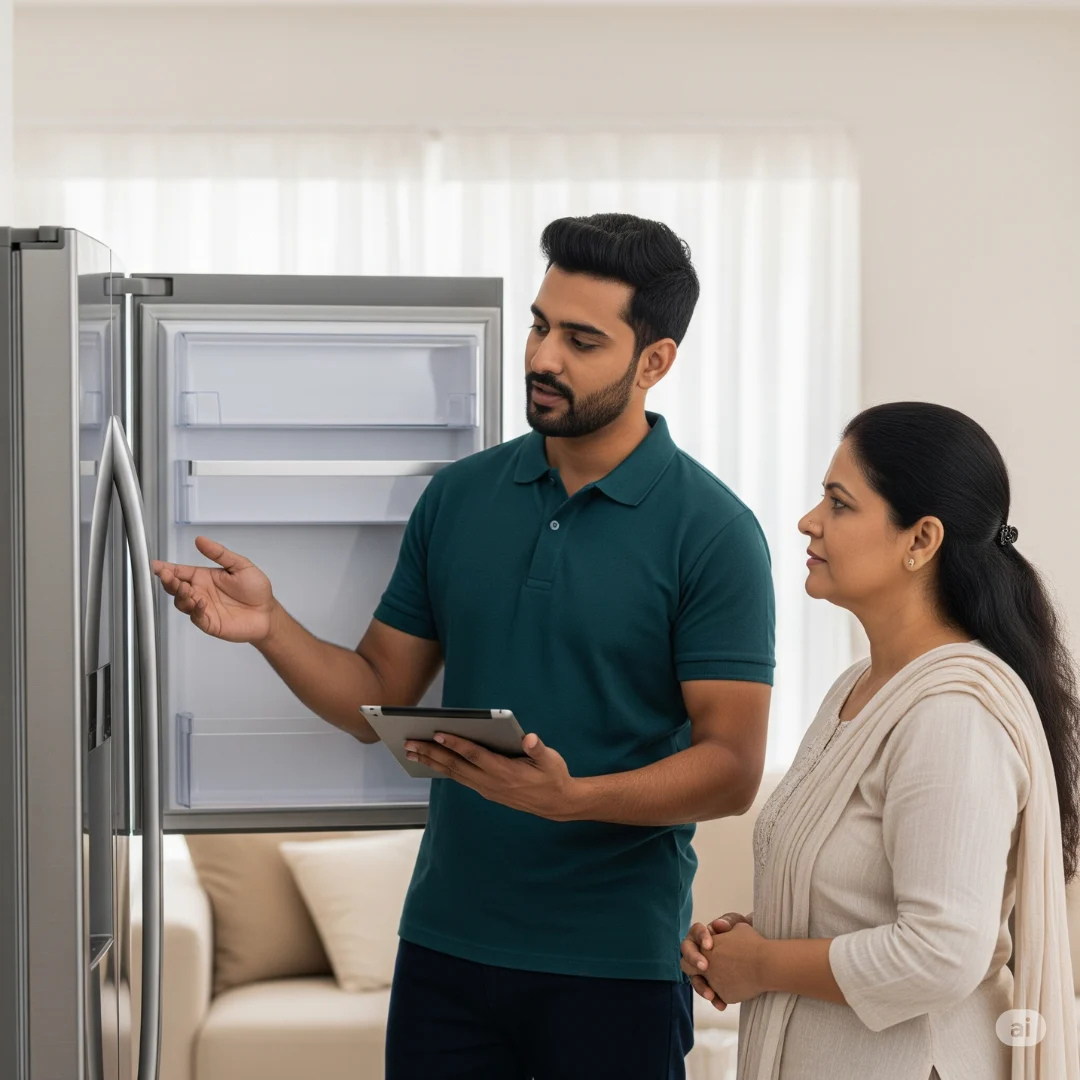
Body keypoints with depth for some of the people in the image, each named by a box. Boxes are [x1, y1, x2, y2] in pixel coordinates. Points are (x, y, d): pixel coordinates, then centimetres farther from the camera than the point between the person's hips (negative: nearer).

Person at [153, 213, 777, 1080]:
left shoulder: (712, 531, -9)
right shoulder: (460, 496, 6)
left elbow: (732, 770, -13)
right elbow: (380, 697, 9)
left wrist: (572, 797, -28)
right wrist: (270, 627, -8)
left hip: (615, 964, -4)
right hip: (446, 941, 4)